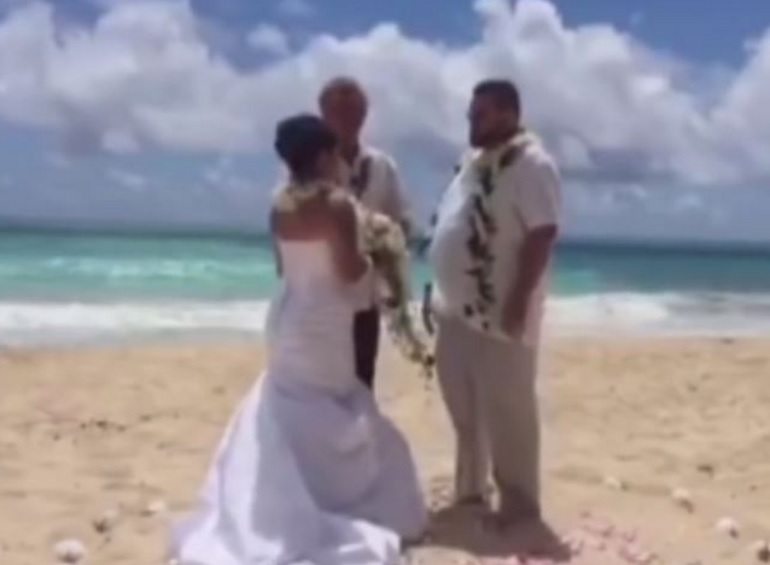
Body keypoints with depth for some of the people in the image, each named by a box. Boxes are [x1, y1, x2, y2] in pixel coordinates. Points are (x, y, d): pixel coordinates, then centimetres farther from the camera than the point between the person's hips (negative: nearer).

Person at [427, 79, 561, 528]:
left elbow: (542, 234, -20)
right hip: (458, 309, 9)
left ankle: (521, 503, 11)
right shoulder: (475, 160, 15)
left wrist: (519, 301, -24)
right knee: (465, 408, 16)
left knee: (507, 410, -1)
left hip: (499, 313, -9)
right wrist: (441, 295, 18)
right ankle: (471, 491, 30)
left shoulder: (531, 163, -13)